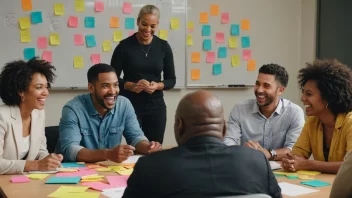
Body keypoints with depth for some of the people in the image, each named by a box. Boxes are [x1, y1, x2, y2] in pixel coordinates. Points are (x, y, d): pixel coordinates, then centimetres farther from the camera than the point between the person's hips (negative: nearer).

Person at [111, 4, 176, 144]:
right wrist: (132, 86, -19)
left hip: (156, 107, 3)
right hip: (130, 106, -2)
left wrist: (157, 86, -15)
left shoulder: (163, 47, 1)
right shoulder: (124, 46, -6)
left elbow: (171, 80, 5)